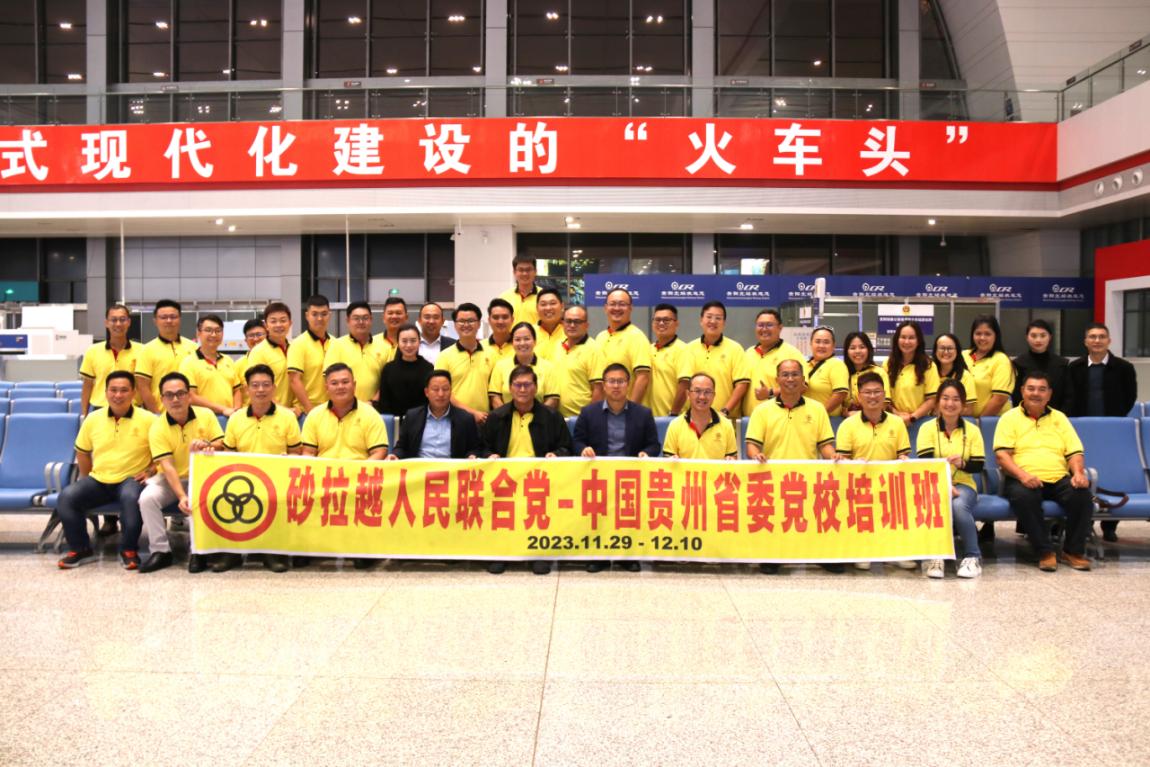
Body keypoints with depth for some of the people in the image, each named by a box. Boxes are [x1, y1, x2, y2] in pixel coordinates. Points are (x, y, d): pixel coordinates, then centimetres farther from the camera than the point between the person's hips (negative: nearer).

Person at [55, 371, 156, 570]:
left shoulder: (148, 419, -4)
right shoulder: (93, 419, 7)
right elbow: (82, 451, 19)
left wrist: (150, 471, -11)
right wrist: (87, 478, 13)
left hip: (131, 479, -4)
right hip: (98, 480, 4)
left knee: (131, 497, -37)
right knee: (66, 497, -20)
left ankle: (129, 550, -14)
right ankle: (80, 549, 0)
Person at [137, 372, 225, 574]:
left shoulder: (206, 415, -6)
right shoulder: (157, 427, -12)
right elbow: (167, 466, -19)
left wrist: (208, 445, -29)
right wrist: (182, 496, -33)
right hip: (171, 479, 1)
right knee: (147, 497, -26)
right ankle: (160, 550, -11)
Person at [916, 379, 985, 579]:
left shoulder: (972, 430, 8)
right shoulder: (927, 428, 4)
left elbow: (979, 465, 2)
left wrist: (963, 463, -21)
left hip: (963, 484, 1)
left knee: (959, 505, -33)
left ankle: (972, 556, -15)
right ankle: (935, 555, -22)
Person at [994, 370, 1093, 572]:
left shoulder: (1059, 418, 21)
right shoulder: (1010, 418, 9)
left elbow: (1075, 453, 13)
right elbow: (1001, 454, -4)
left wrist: (1079, 473, -9)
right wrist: (1022, 475, -21)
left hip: (1059, 479, 3)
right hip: (1025, 481, -3)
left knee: (1082, 494, -28)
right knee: (1022, 496, -37)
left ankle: (1074, 551, -10)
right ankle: (1045, 552, -23)